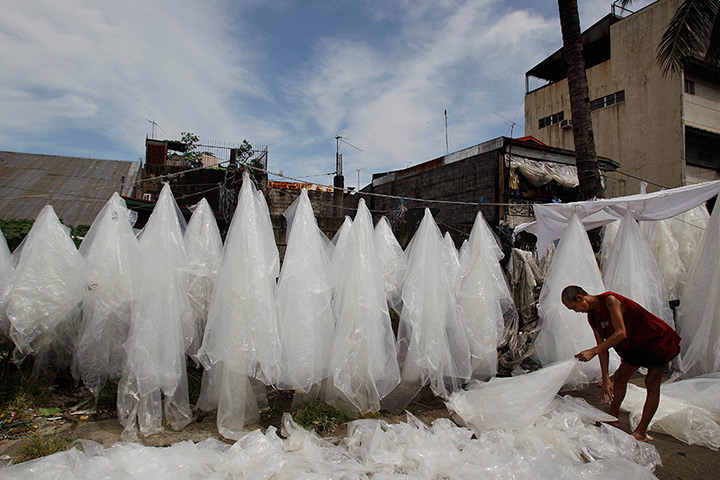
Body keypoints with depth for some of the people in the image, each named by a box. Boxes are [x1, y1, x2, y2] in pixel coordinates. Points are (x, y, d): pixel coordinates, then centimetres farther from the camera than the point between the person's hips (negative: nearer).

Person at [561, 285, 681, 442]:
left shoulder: (610, 300, -30)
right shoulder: (592, 316, -5)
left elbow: (621, 333, -36)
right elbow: (603, 347, -5)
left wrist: (592, 351, -39)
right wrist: (606, 379, -9)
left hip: (657, 340, -8)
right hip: (635, 345, 8)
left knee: (652, 384, -5)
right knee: (620, 377, 7)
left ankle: (641, 431, 3)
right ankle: (612, 419, 21)